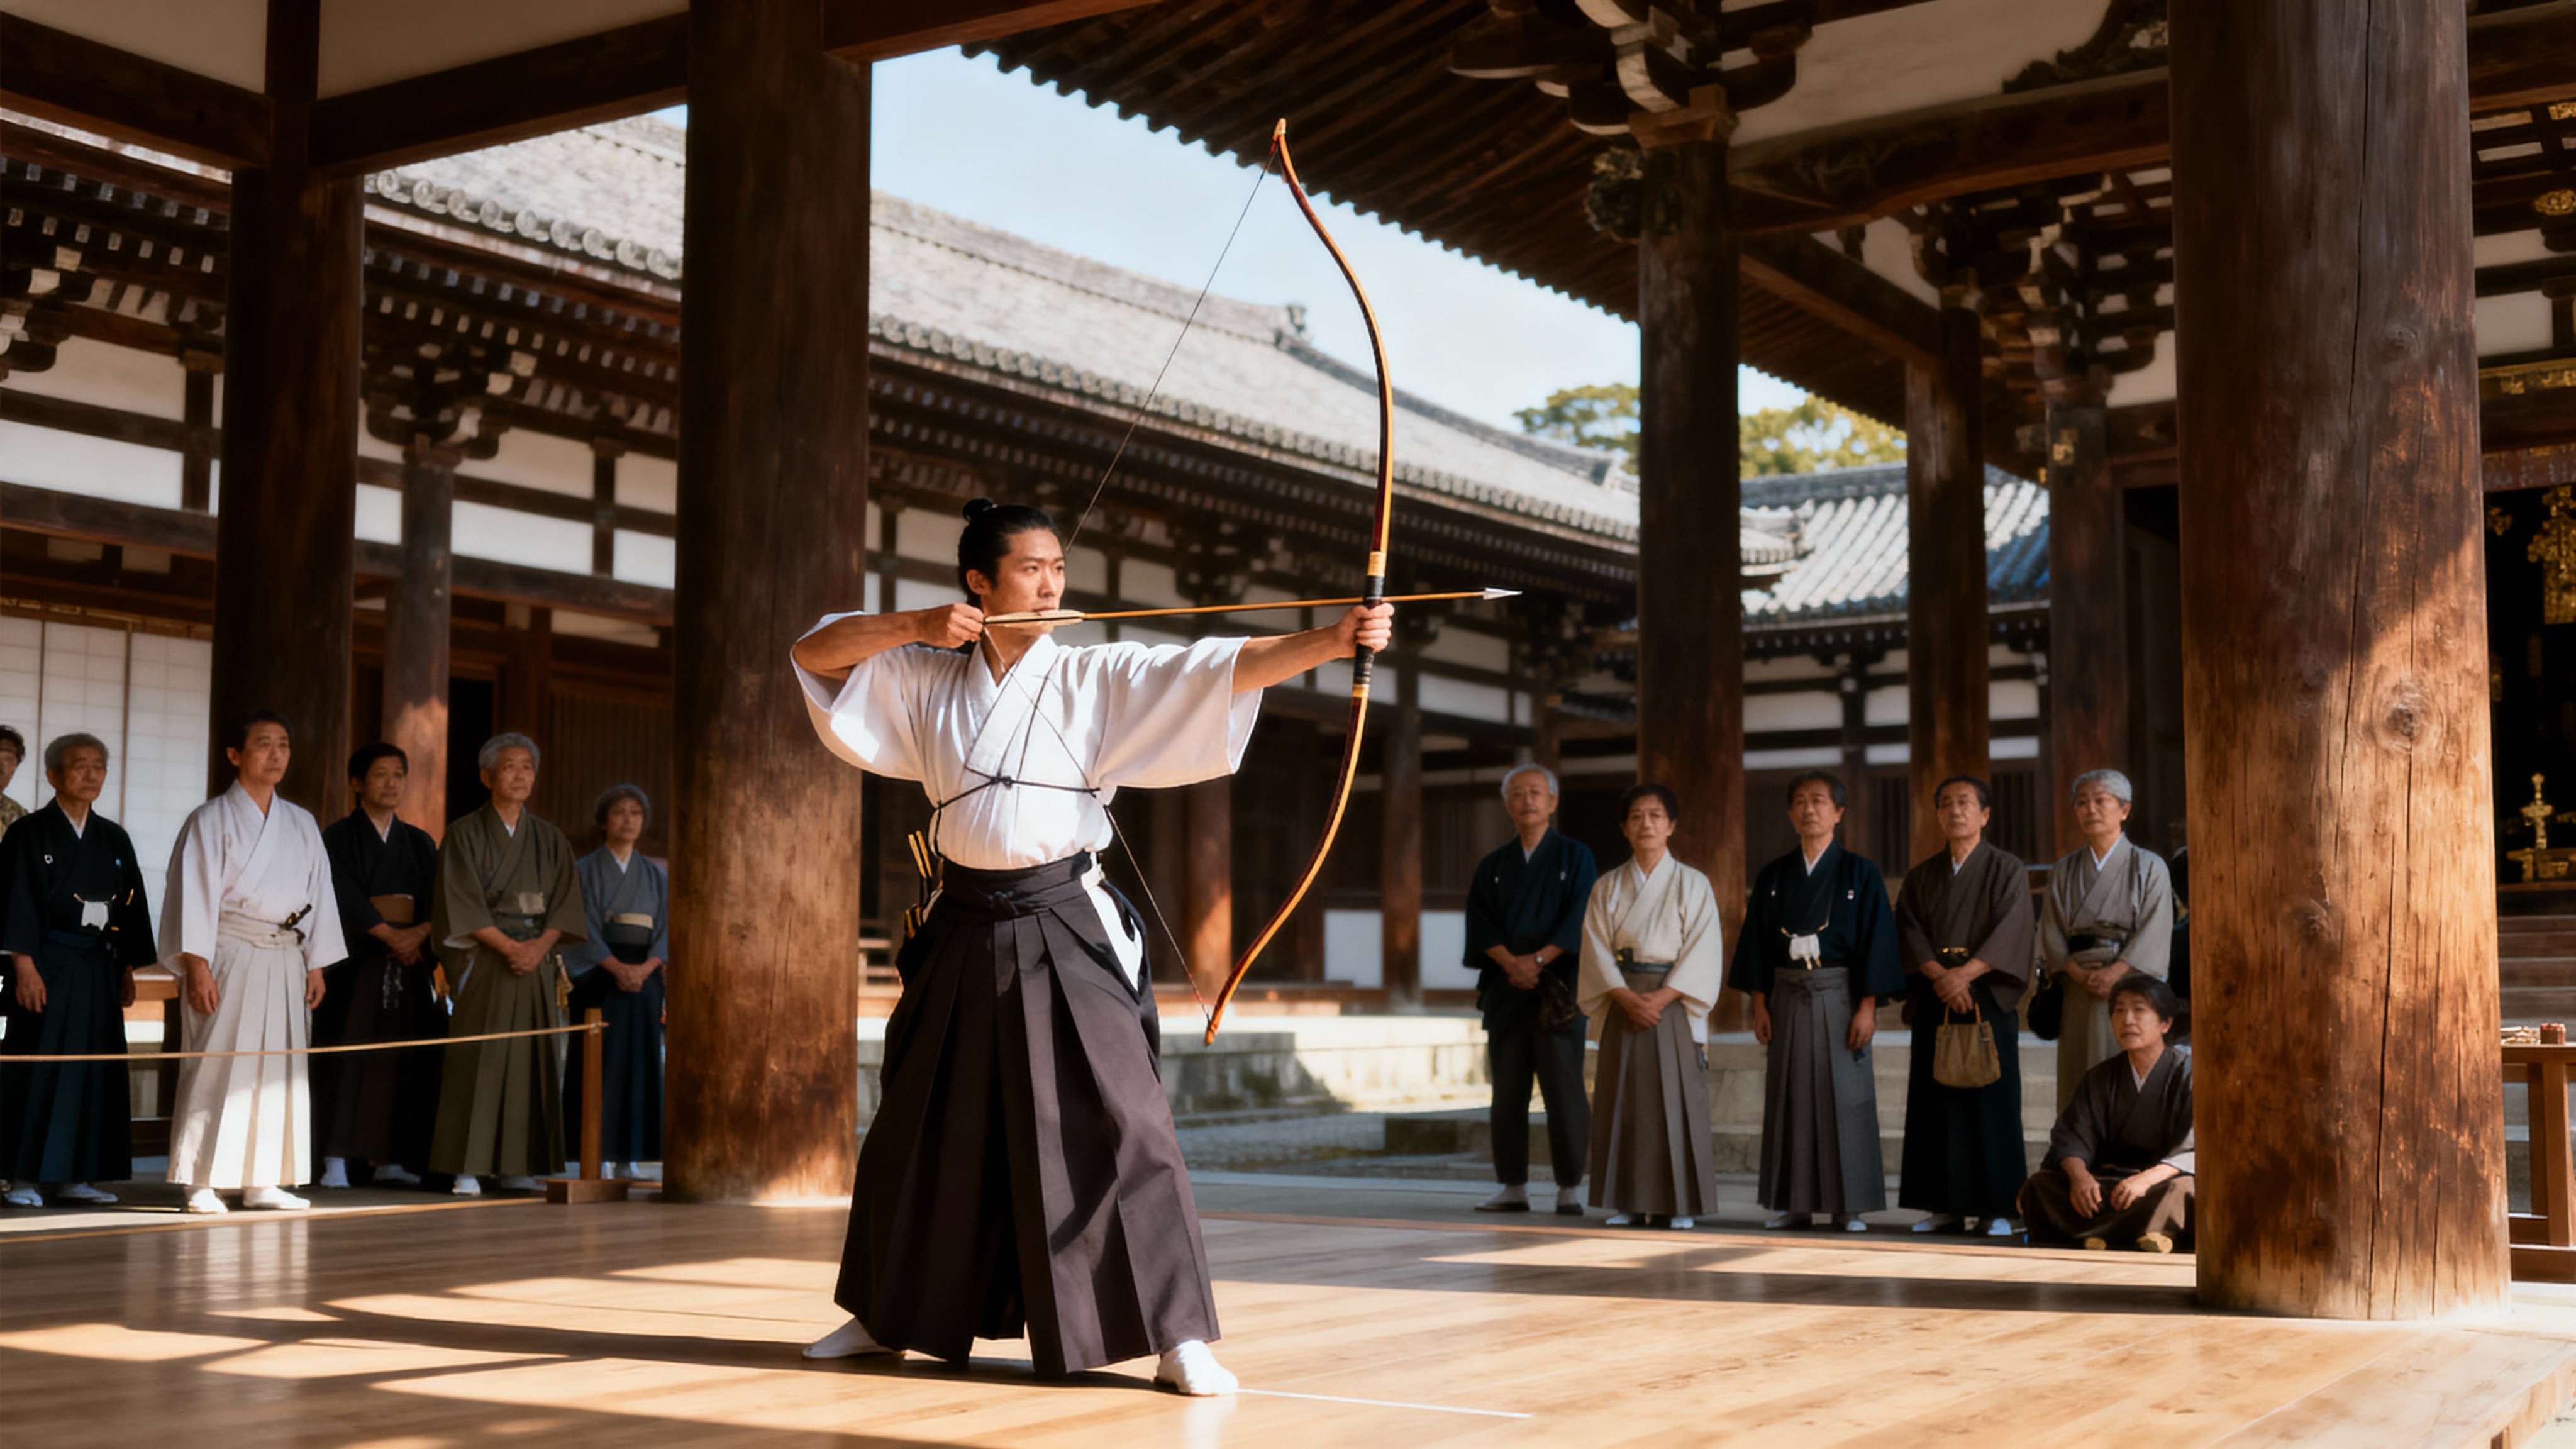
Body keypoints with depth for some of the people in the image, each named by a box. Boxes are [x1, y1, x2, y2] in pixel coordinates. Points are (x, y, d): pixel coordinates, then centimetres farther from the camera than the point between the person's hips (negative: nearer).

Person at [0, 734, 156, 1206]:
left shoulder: (114, 839, 13)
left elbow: (130, 903, 14)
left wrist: (128, 970, 10)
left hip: (99, 970, 5)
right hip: (46, 968, -5)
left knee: (96, 1071, 5)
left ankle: (75, 1177, 11)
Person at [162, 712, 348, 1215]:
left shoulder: (301, 825, 14)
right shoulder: (212, 821, -1)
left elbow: (319, 893, 14)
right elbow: (194, 892, -6)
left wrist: (316, 965, 9)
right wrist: (197, 965, -14)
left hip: (285, 961, 5)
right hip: (229, 960, -5)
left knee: (279, 1070, 5)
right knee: (219, 1068, -7)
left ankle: (263, 1181, 11)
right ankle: (201, 1184, -2)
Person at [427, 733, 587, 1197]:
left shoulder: (550, 840, 12)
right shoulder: (464, 834, 1)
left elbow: (565, 902, 6)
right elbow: (461, 902, -7)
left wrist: (540, 946, -11)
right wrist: (508, 945, -15)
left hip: (537, 962, 4)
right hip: (482, 962, -4)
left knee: (531, 1061, 1)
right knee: (476, 1060, -7)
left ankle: (518, 1168, 4)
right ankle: (467, 1169, -6)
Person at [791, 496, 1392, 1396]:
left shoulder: (1100, 678, -4)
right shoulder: (927, 679, 6)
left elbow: (1226, 669, -16)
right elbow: (815, 655, 8)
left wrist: (1332, 640, -30)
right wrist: (918, 627, -6)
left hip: (1066, 931, -3)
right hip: (966, 932, 3)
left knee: (1119, 1124, -11)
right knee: (920, 1128, 14)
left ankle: (1176, 1336, -6)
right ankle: (884, 1315, 31)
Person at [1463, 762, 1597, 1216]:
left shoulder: (1575, 858, 6)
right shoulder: (1492, 867, 14)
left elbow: (1579, 918, -5)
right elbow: (1480, 924, 3)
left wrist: (1537, 961, -16)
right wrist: (1510, 963, -14)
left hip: (1558, 986, -3)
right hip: (1504, 989, 3)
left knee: (1563, 1088, -7)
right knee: (1508, 1090, 3)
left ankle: (1570, 1188, -3)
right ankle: (1514, 1187, 9)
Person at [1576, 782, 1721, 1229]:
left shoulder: (1693, 885, 3)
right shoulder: (1606, 888, 9)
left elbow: (1702, 952, -5)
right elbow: (1597, 949, 1)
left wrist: (1661, 998, -16)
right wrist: (1627, 998, -14)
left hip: (1674, 1002, -2)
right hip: (1623, 1003, 2)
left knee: (1676, 1100, -4)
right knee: (1624, 1103, 1)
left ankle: (1681, 1204, 2)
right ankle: (1627, 1202, 7)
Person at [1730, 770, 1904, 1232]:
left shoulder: (1860, 874, 0)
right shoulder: (1773, 877, 9)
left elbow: (1876, 942, -4)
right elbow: (1756, 942, 9)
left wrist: (1867, 1007, -11)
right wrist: (1759, 1004, 1)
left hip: (1839, 998, -3)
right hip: (1788, 999, 3)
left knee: (1844, 1099, -2)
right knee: (1789, 1098, 4)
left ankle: (1850, 1205, 4)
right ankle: (1793, 1203, 11)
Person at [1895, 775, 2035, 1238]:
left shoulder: (2008, 871, 4)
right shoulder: (1920, 878, 15)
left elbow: (2010, 931, -9)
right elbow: (1909, 931, 2)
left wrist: (1966, 973, -21)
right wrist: (1938, 974, -16)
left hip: (1988, 998, -3)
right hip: (1933, 1002, 3)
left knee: (1992, 1102, -5)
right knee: (1935, 1102, 2)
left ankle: (1998, 1208, -1)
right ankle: (1945, 1206, 8)